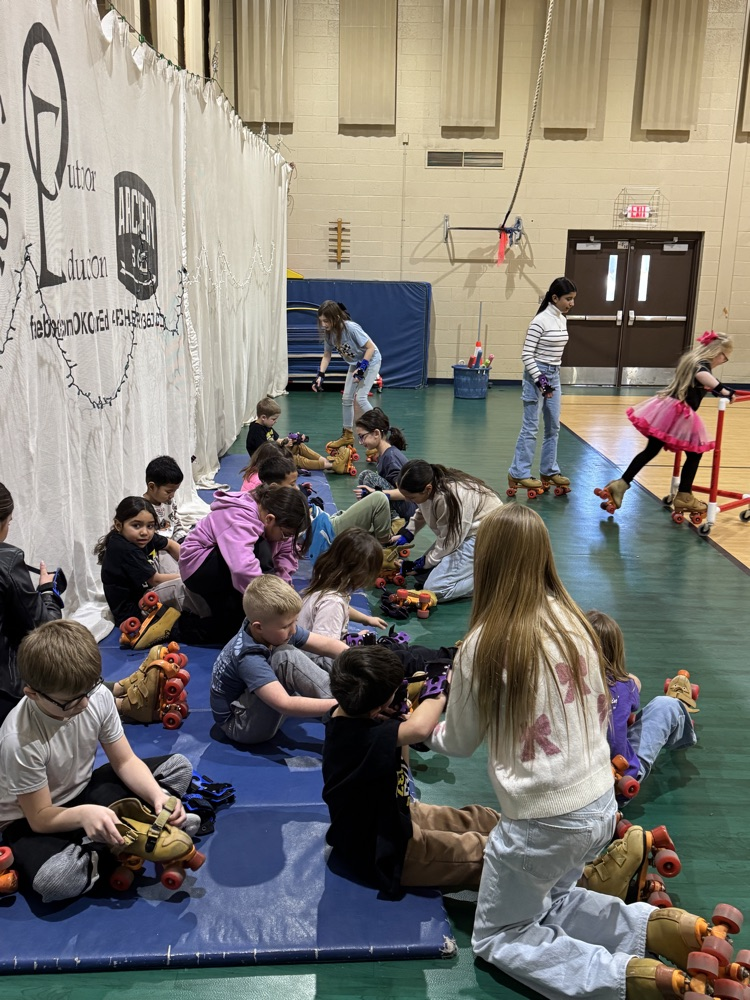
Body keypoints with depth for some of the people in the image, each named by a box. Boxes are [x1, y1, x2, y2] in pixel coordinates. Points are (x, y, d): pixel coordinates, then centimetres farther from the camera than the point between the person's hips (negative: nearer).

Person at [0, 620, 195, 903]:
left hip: (84, 791, 6)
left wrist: (157, 795, -27)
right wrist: (83, 814, -41)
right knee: (55, 879, -38)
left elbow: (125, 761, -8)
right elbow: (40, 818, -21)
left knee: (179, 766, -6)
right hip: (32, 820, -5)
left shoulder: (98, 696, -20)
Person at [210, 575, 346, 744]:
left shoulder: (277, 631, -11)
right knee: (287, 657, -30)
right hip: (239, 725, -9)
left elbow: (326, 644, -10)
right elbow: (285, 704, -42)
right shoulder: (249, 659, -33)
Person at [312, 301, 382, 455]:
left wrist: (361, 369, -30)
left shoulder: (351, 328, -33)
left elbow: (371, 348, -27)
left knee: (360, 398, -16)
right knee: (346, 398, 6)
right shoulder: (328, 332, -13)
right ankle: (348, 435, 19)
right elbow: (327, 355, -1)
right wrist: (320, 375, -10)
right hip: (355, 363, 7)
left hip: (370, 361, -7)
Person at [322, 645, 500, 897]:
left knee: (482, 819, 14)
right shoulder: (358, 737, -36)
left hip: (395, 817, 10)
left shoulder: (347, 713, -7)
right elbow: (419, 728, -51)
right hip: (387, 855, -10)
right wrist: (441, 691, -30)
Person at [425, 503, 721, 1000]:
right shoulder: (575, 620, -1)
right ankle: (659, 926, 8)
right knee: (547, 902, 30)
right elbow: (602, 715, 10)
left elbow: (459, 743, -3)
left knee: (498, 938, 16)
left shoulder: (484, 644, -18)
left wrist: (432, 730, 18)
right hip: (603, 805, 7)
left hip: (544, 820, -7)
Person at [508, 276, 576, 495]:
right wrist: (540, 380, -21)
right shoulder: (541, 321, -17)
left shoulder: (562, 320, 8)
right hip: (537, 375, -8)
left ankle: (549, 471, 23)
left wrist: (553, 375, 18)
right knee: (531, 427, -4)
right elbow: (526, 354, -18)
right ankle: (519, 473, 4)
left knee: (553, 427, 12)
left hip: (554, 376, 8)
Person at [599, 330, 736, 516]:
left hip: (664, 408, 8)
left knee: (651, 451, 12)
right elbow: (702, 375, -36)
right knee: (694, 454, 9)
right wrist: (723, 391, -42)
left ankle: (621, 484, 7)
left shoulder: (690, 358, 18)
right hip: (679, 415, -8)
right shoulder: (703, 365, -11)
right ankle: (684, 497, 13)